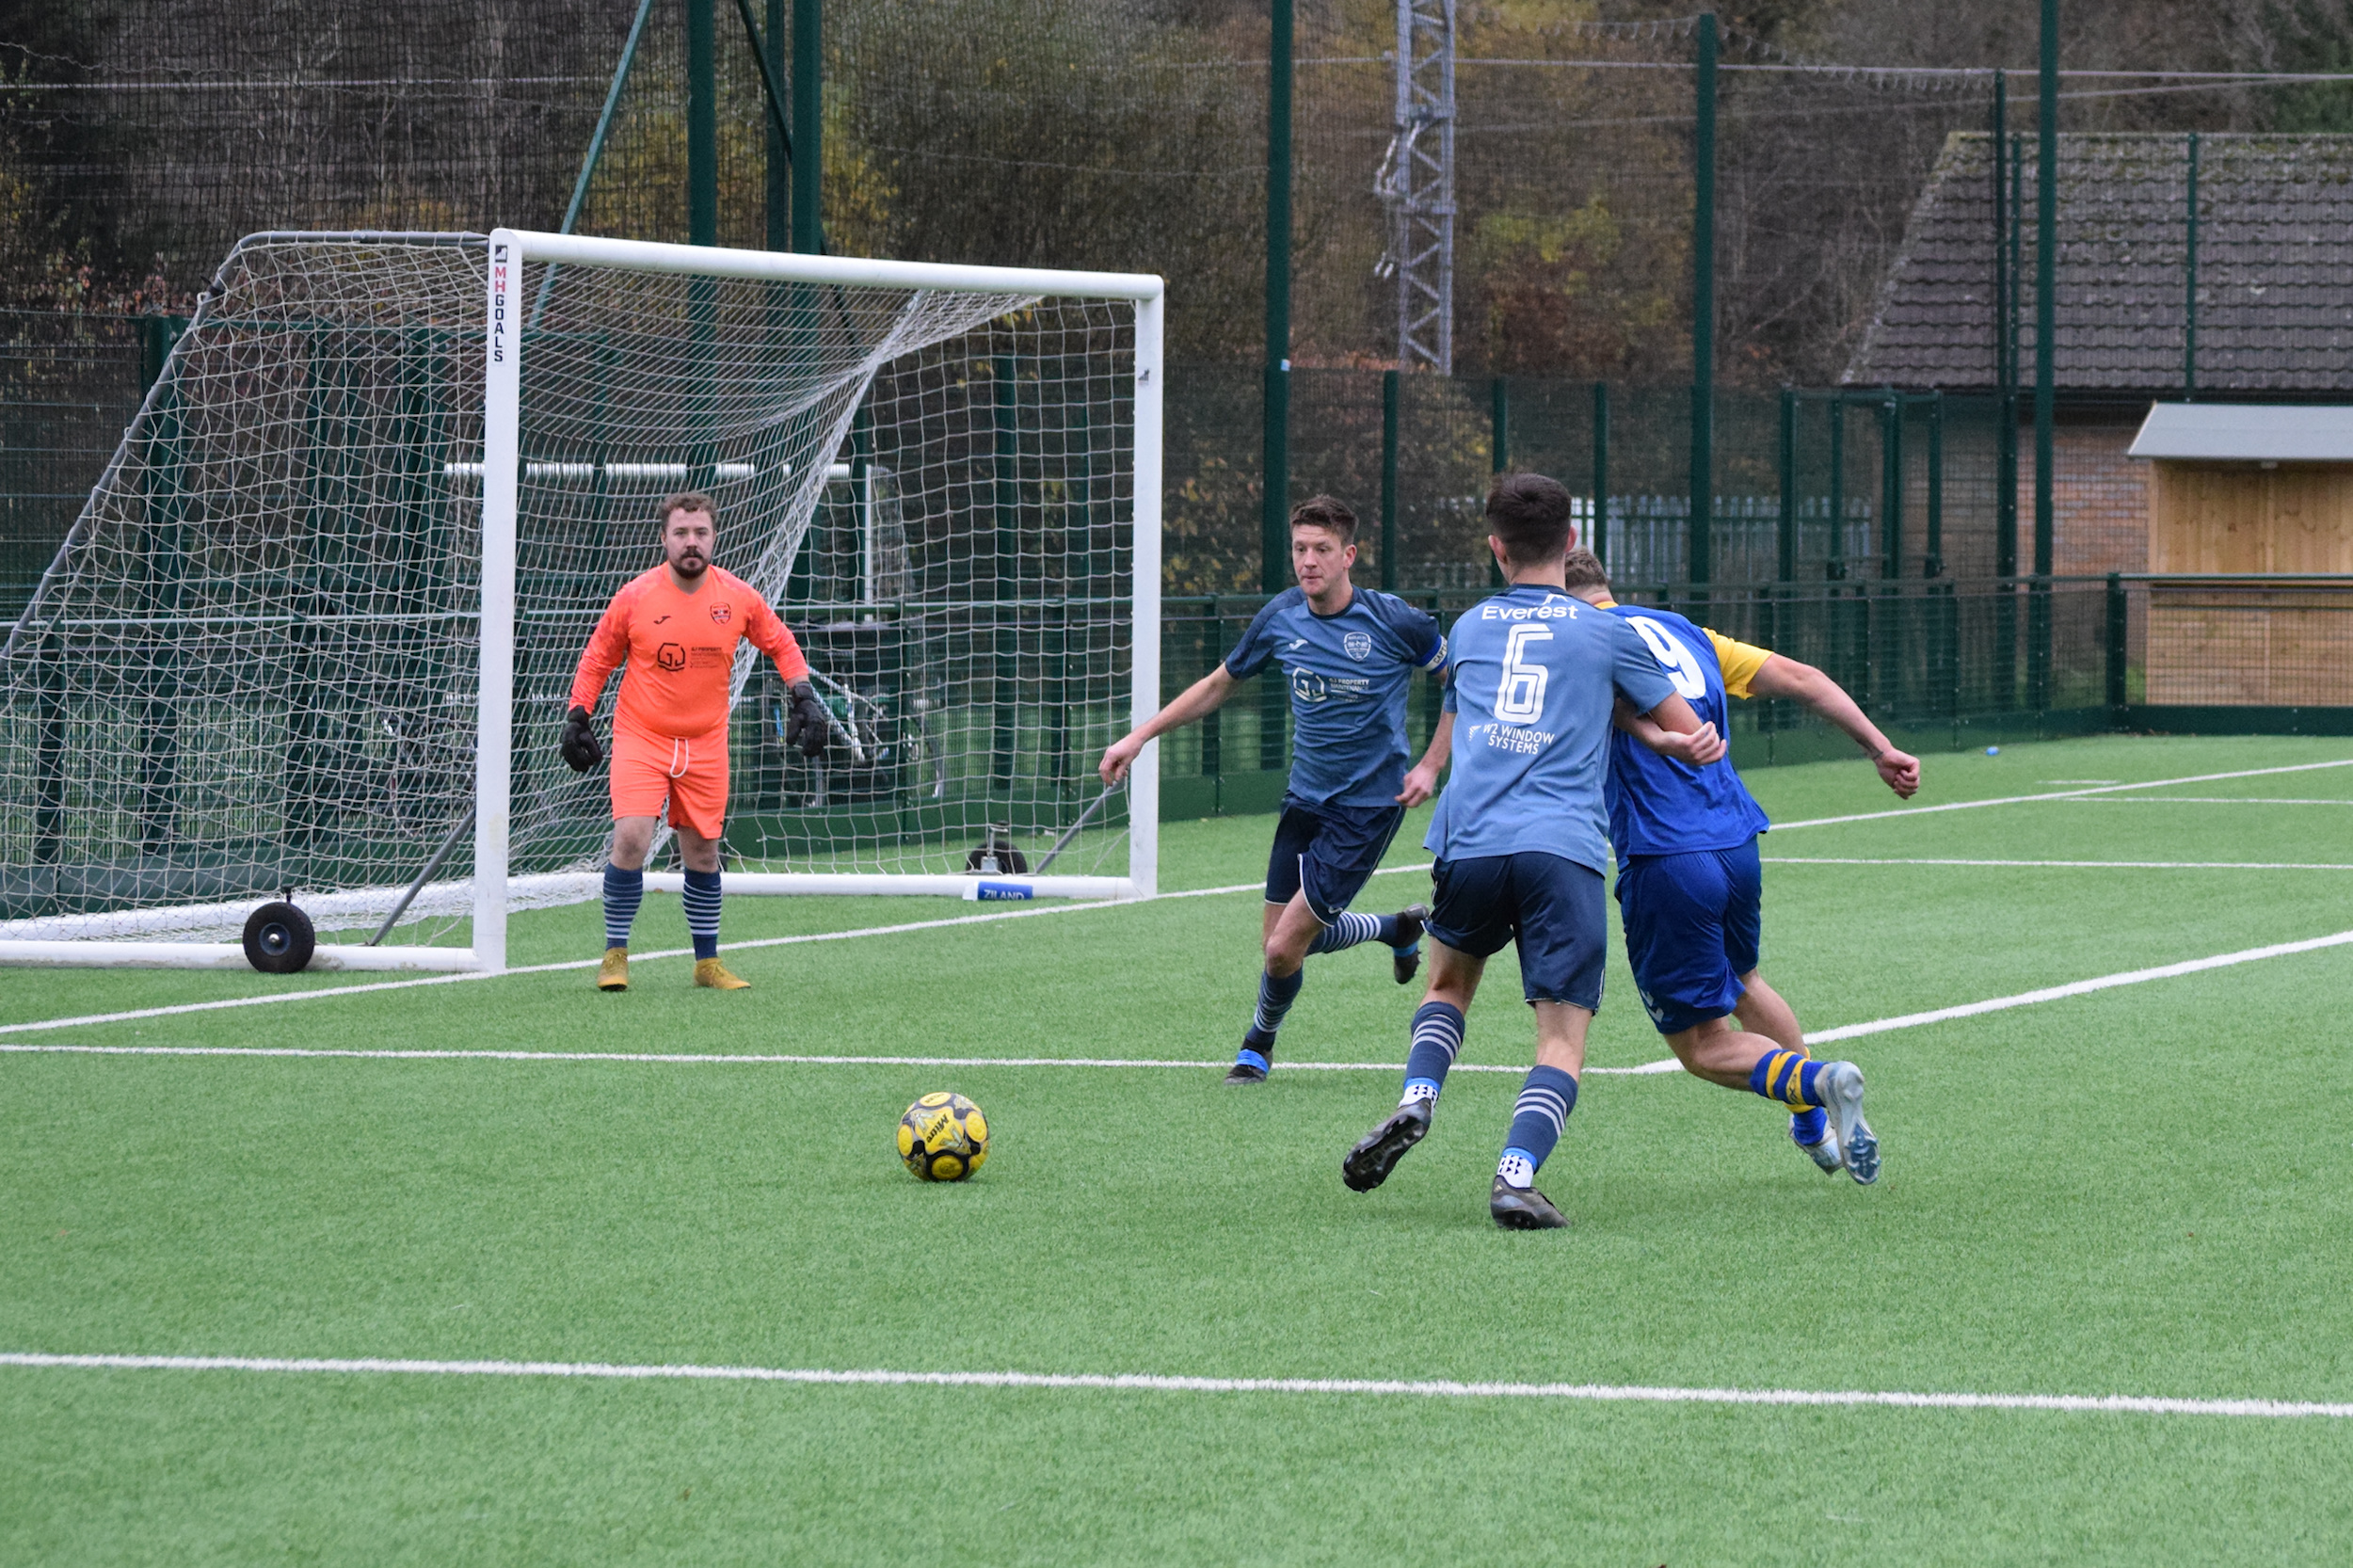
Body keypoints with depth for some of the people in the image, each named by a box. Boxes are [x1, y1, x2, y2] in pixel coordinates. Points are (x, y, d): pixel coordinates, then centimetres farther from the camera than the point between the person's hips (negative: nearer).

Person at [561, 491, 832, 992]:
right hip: (640, 738, -2)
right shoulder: (635, 597, -8)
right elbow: (597, 658, 5)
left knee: (703, 854, 8)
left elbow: (781, 645, 13)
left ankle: (708, 963, 22)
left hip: (705, 744, 2)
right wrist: (577, 716, 1)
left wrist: (803, 696, 2)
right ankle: (615, 955, -5)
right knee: (631, 839, -18)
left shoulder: (738, 597, -3)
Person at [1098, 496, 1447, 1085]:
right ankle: (1394, 929, 35)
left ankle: (1259, 1041, 22)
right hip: (1305, 798, 6)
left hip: (1368, 805, -6)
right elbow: (1220, 685, 14)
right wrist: (1141, 734, 8)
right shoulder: (1280, 617, -2)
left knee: (1284, 948, -10)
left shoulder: (1392, 620, -15)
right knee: (1278, 942, 8)